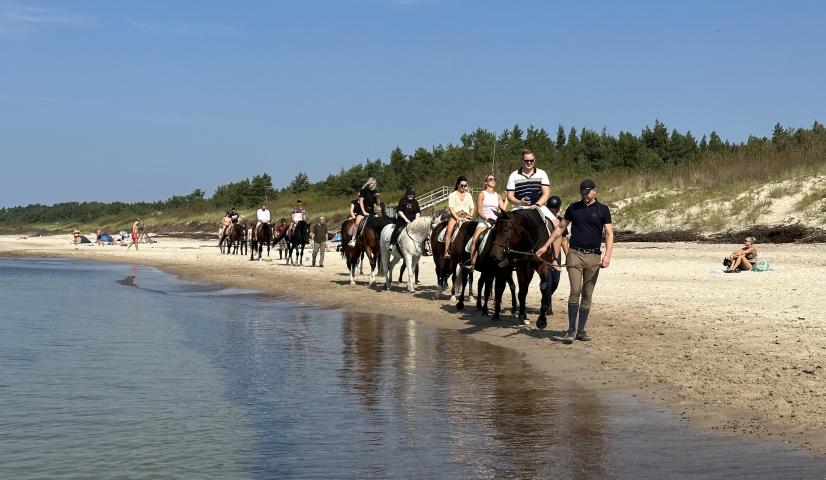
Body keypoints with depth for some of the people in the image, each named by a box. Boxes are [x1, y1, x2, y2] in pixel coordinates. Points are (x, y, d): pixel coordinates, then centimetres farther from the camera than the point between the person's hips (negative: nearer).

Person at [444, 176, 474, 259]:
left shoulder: (468, 195, 20)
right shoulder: (452, 195, 9)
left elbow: (472, 208, 18)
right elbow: (451, 208, -3)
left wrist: (470, 216, -3)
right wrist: (457, 217, -16)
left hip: (466, 216, 3)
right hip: (455, 215, -3)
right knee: (449, 230, -30)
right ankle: (446, 251, -33)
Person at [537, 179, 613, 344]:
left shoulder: (603, 210, 4)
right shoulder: (573, 208, 9)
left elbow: (609, 234, -1)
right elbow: (560, 228, 17)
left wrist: (607, 255, -14)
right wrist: (546, 246, 12)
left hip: (593, 256, 0)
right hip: (575, 254, 0)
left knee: (587, 294, 5)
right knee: (575, 290, -13)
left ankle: (581, 330, 13)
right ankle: (571, 331, -12)